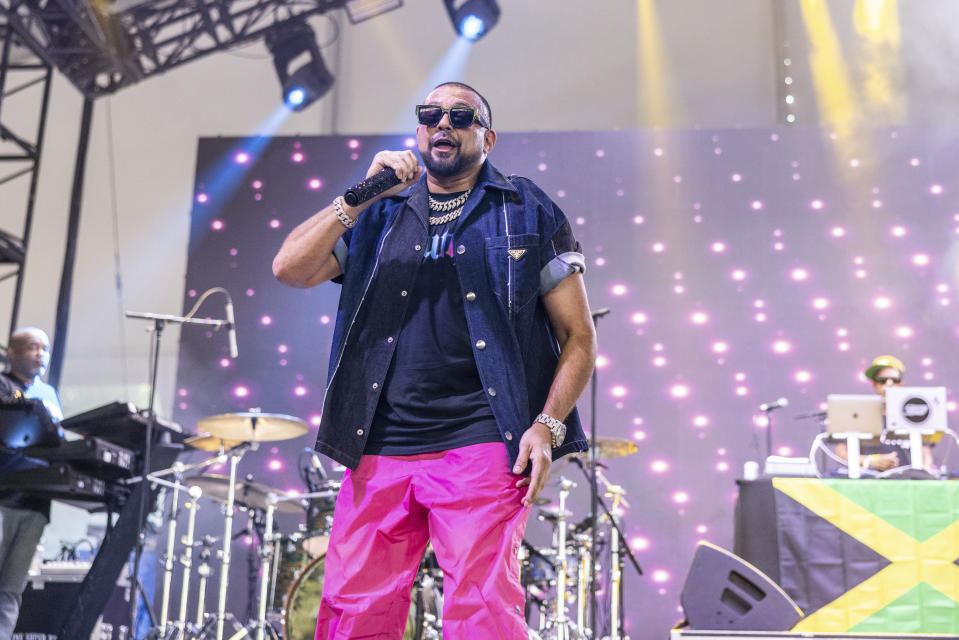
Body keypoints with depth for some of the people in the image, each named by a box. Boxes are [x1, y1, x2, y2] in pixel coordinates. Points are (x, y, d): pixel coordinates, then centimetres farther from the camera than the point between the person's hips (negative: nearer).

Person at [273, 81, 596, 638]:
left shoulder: (528, 214, 8)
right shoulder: (379, 217, 16)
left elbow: (579, 336, 5)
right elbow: (291, 269, 2)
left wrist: (548, 426, -8)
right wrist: (364, 195, -5)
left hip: (483, 448, -3)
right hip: (380, 450, 3)